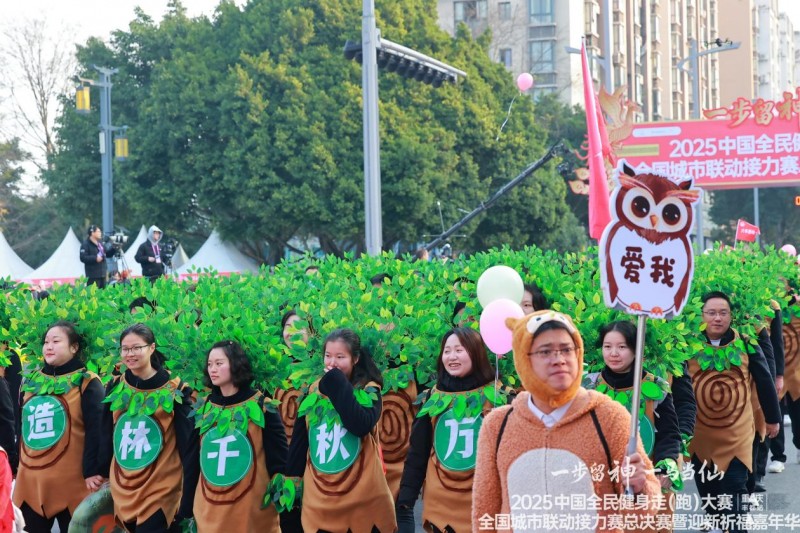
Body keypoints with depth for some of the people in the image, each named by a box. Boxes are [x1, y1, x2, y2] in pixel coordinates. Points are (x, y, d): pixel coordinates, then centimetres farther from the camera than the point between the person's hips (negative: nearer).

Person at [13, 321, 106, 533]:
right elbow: (20, 427, 20)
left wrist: (93, 471, -17)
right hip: (30, 481, 6)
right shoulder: (31, 381, 14)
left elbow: (96, 432, -11)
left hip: (71, 483, -6)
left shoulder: (87, 383, -5)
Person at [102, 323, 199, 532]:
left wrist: (188, 501, -11)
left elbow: (189, 449, -8)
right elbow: (105, 437, 14)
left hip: (162, 492, -4)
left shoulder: (174, 391, -9)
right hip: (123, 492, 4)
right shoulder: (115, 388, 4)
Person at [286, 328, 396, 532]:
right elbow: (299, 441, 12)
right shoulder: (314, 391, 9)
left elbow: (361, 425, -22)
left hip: (363, 497, -3)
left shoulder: (369, 390, -2)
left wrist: (338, 386, -17)